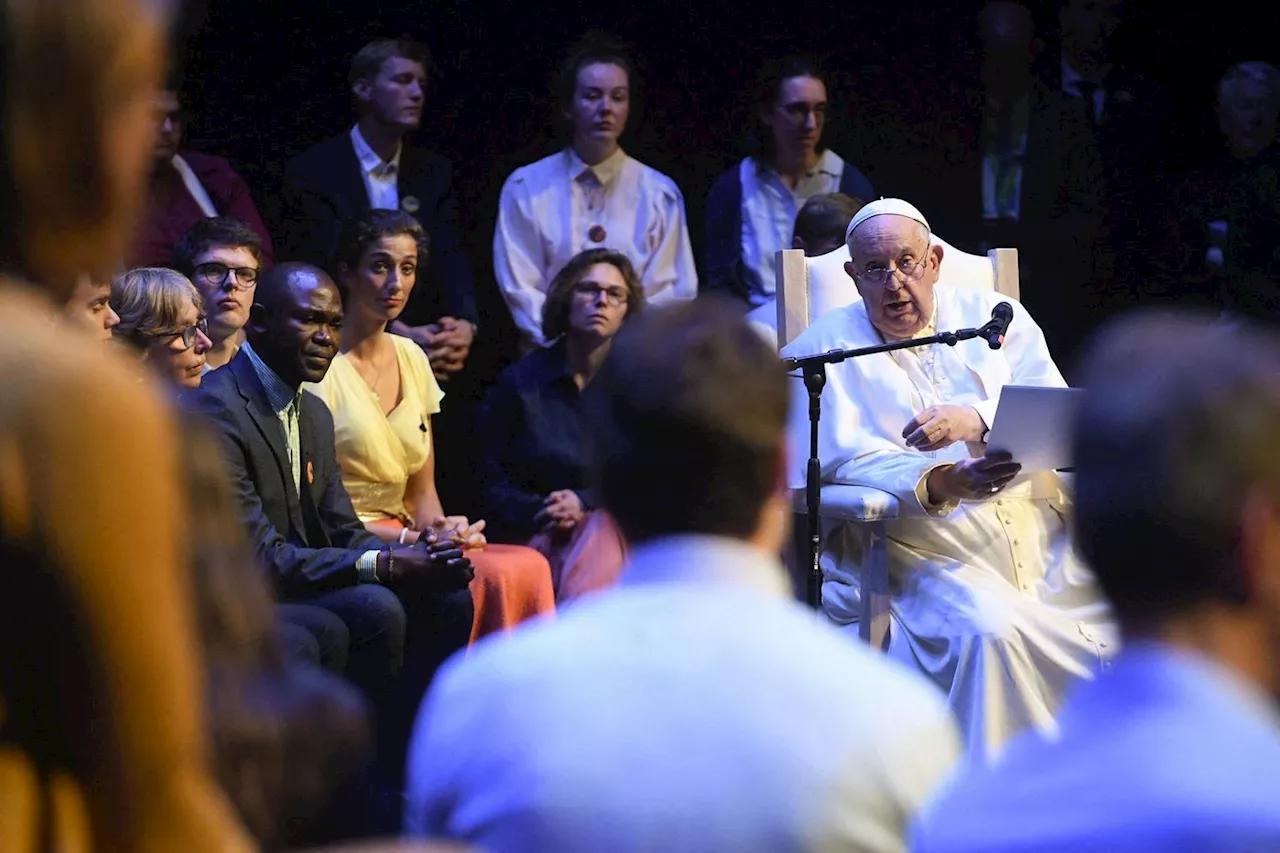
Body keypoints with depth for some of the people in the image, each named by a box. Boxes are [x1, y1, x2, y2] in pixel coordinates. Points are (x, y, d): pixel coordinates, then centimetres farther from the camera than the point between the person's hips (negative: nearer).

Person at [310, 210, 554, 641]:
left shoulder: (411, 358, 14)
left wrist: (439, 529, -4)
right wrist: (410, 538, -17)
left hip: (405, 538, 7)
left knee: (528, 568, -21)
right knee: (493, 576, -28)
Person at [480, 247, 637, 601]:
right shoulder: (520, 383, 11)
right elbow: (497, 486, 9)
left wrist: (584, 503, -10)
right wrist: (541, 512, -12)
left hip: (617, 528, 1)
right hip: (539, 538, -1)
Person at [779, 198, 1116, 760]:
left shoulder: (992, 316, 15)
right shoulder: (828, 348, 8)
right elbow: (847, 458, -7)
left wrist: (975, 419, -17)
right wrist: (941, 484, -25)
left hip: (1039, 534, 3)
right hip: (927, 556, -3)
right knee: (988, 629, -34)